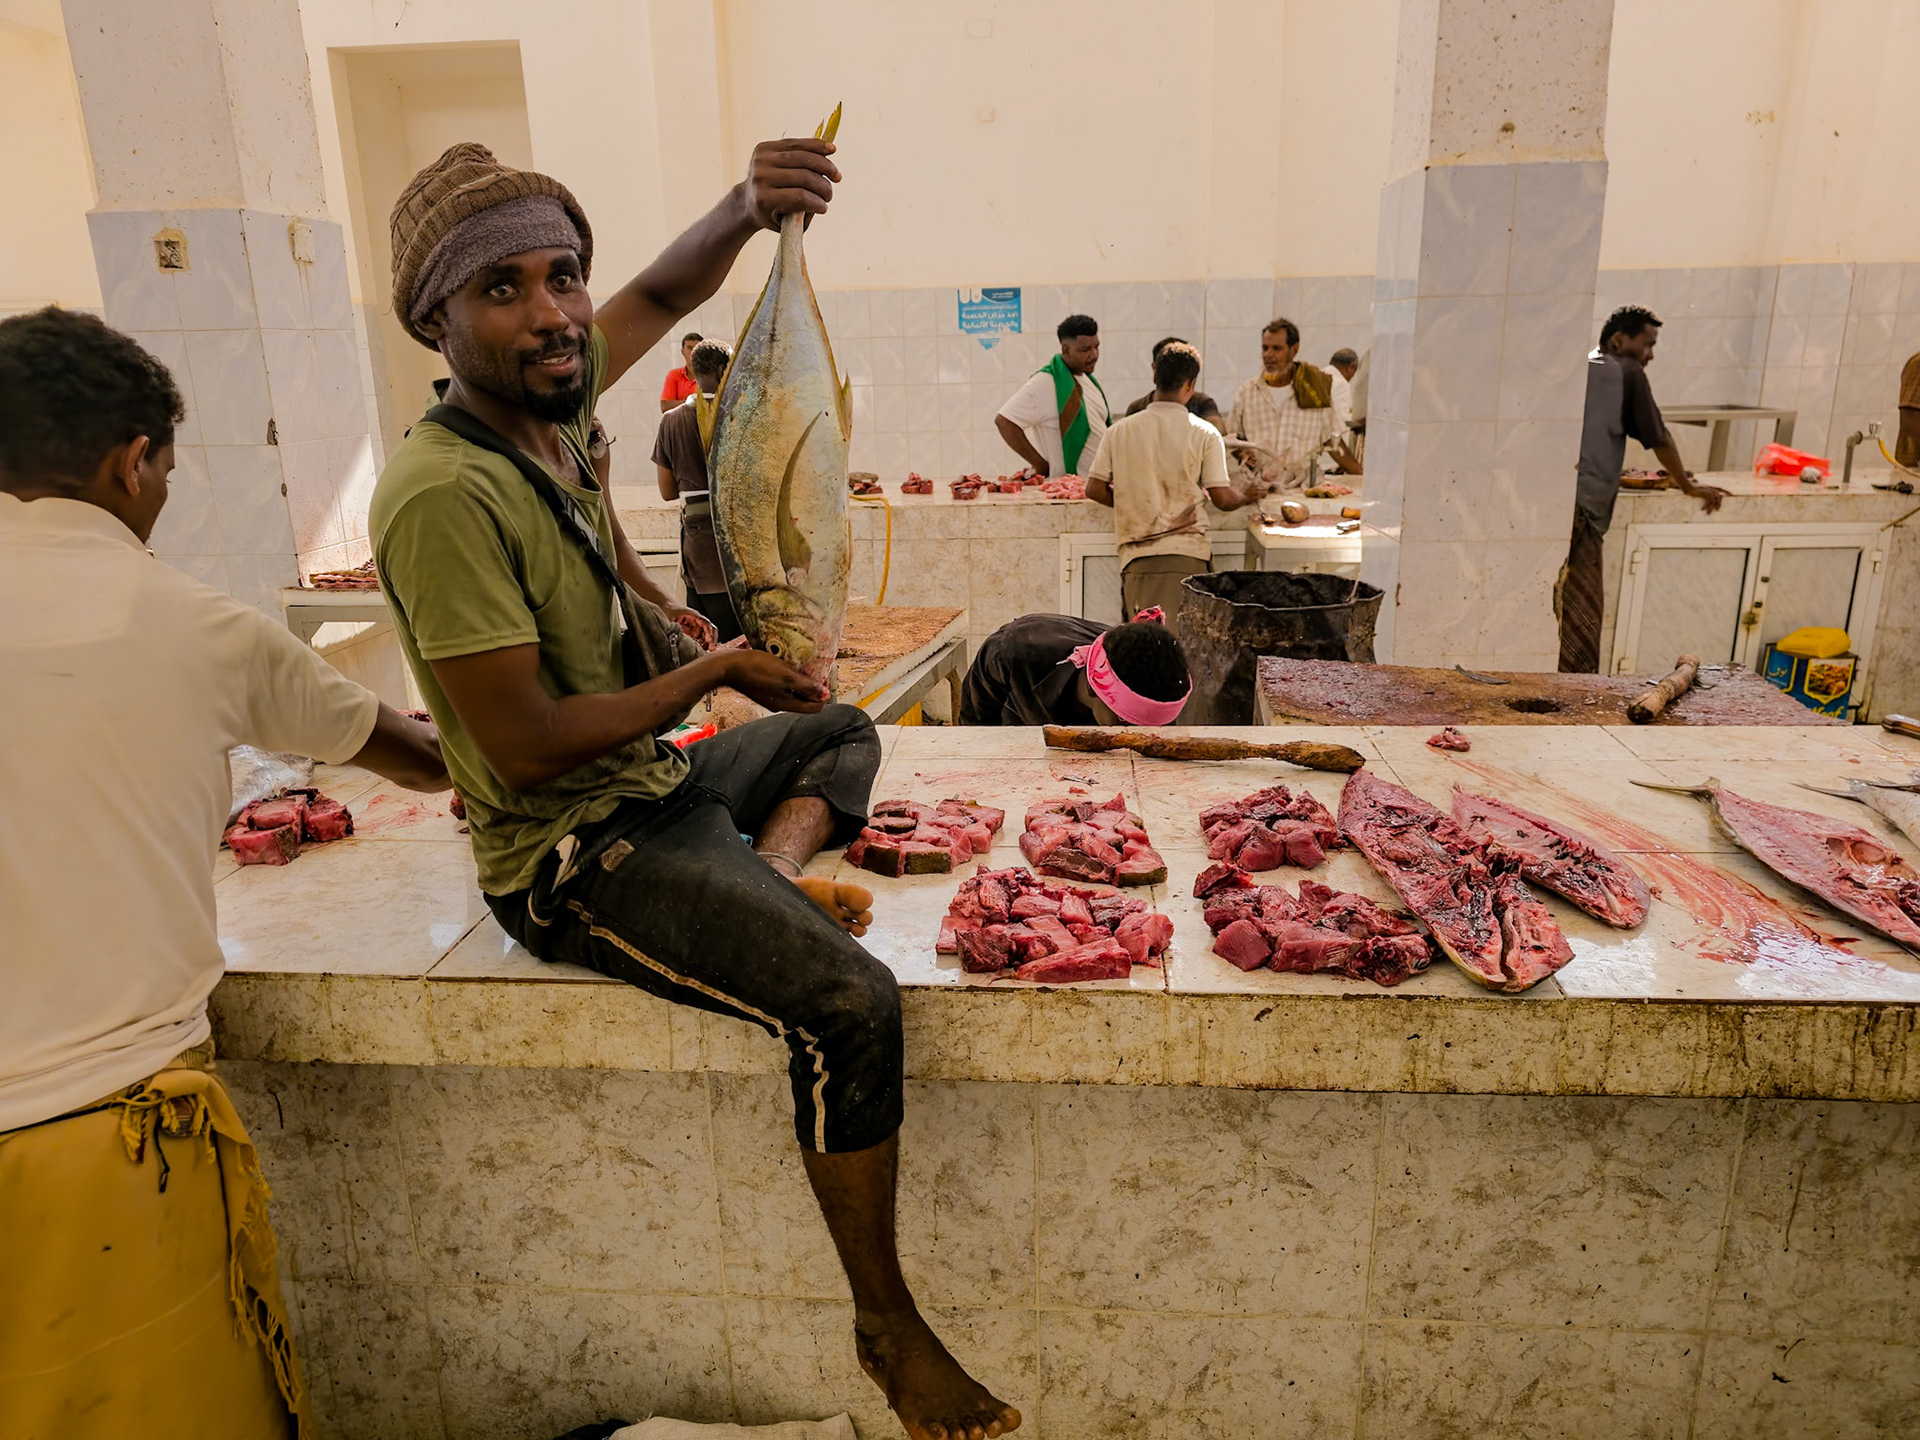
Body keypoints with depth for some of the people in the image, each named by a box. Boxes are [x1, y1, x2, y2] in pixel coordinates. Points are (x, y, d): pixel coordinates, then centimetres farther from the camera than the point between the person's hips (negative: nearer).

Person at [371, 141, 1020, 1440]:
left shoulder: (550, 393, -1)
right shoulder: (445, 494, -25)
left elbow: (664, 291, 7)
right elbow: (528, 749, -26)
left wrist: (749, 205, -16)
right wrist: (716, 671, -15)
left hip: (657, 778, 9)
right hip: (575, 855, -9)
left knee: (845, 730, 27)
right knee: (851, 1000, -23)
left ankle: (777, 864, 0)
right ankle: (889, 1330, -3)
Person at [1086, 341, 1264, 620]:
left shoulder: (1120, 431, 5)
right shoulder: (1204, 433, -1)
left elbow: (1094, 489, 6)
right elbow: (1222, 498, -3)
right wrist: (1245, 495, 20)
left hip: (1136, 552, 2)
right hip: (1186, 553, -2)